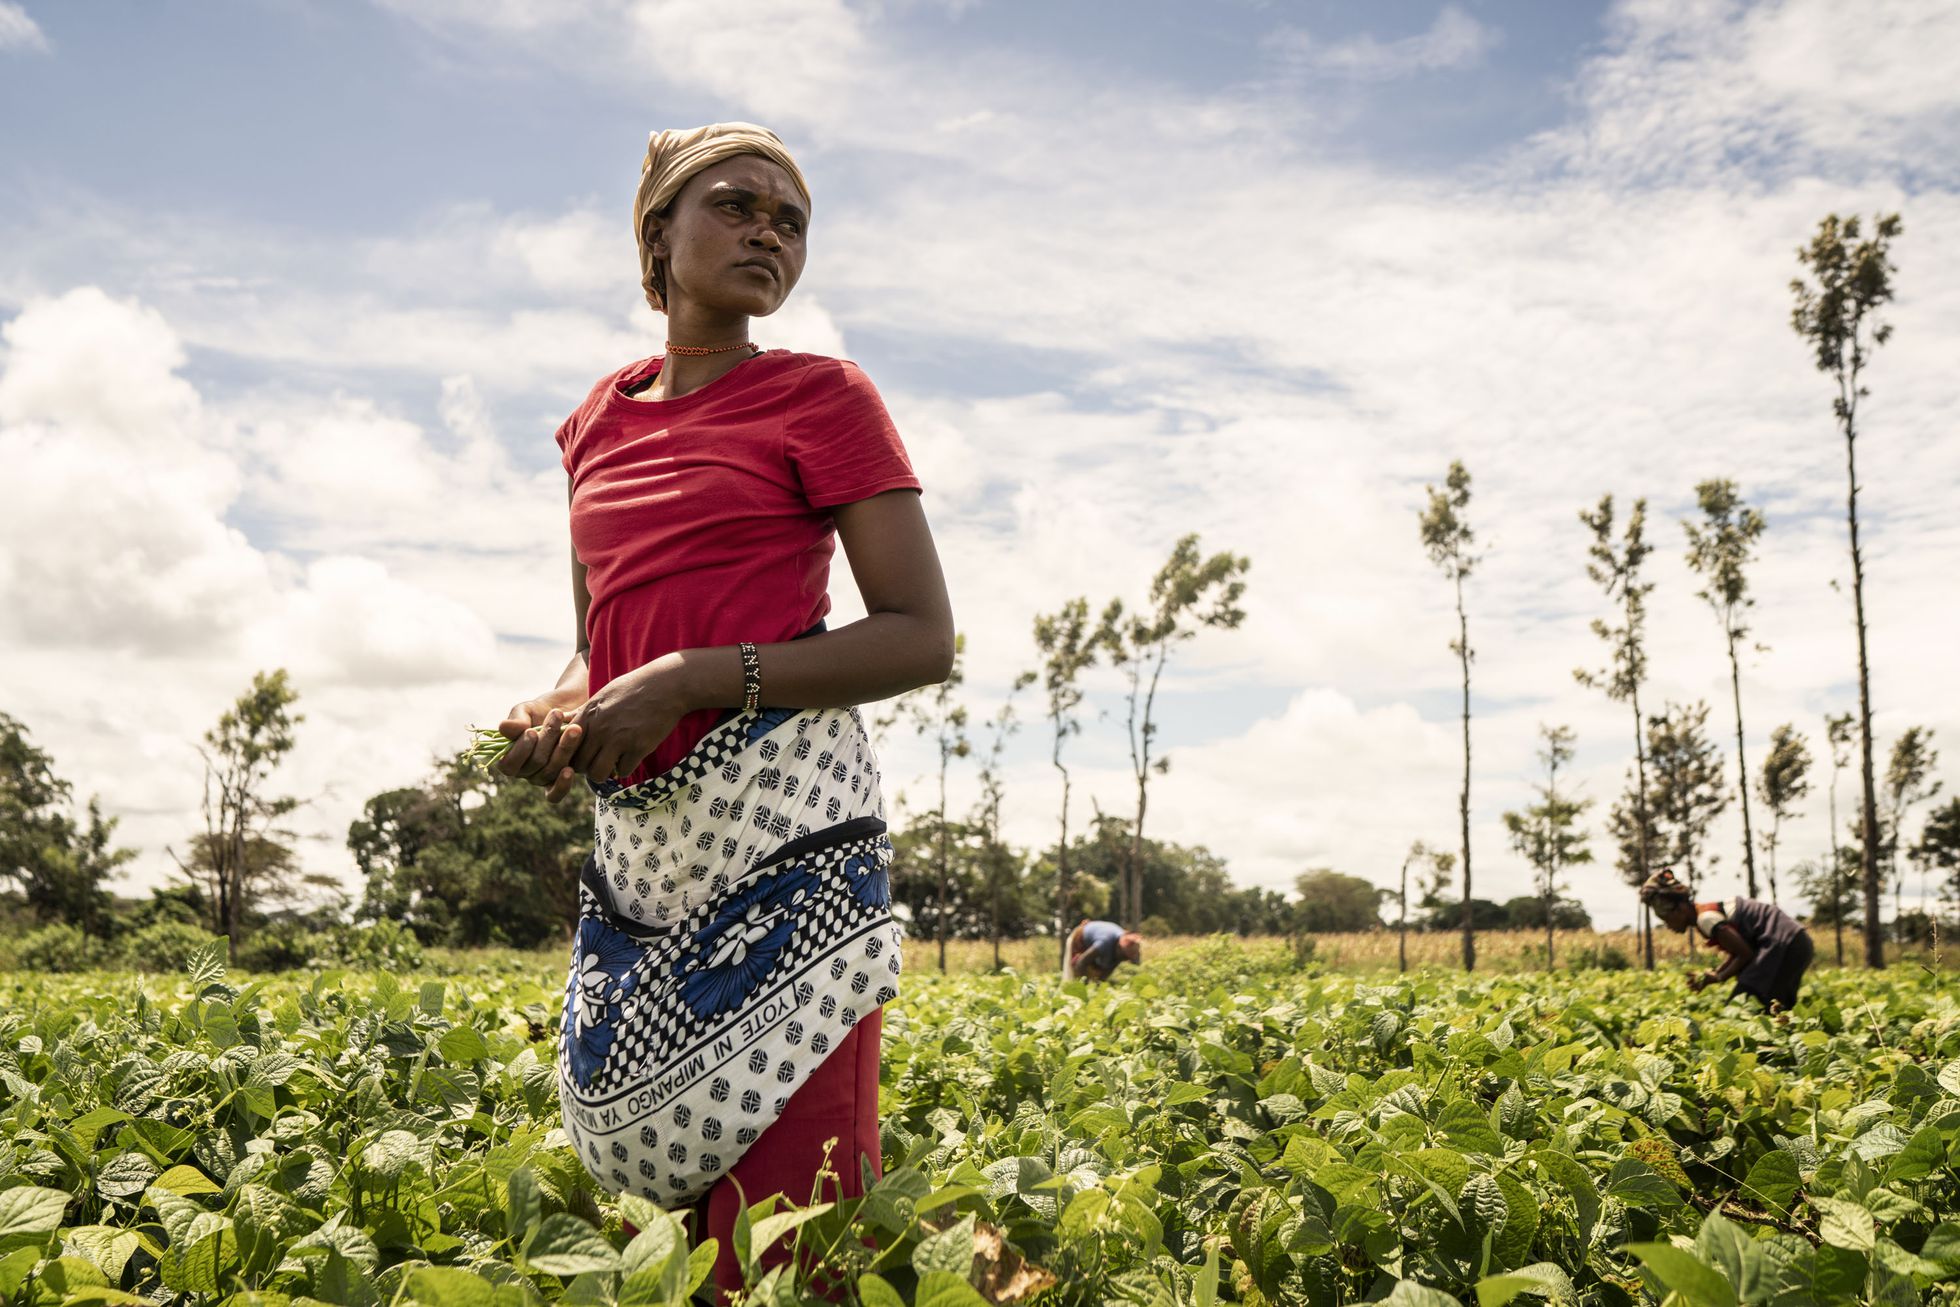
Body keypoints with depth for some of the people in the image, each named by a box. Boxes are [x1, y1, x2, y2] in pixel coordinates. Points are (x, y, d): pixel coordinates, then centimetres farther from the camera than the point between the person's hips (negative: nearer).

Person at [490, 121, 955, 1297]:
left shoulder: (824, 396, 1)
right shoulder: (600, 421, 17)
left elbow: (923, 639, -5)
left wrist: (697, 680, -14)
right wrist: (554, 713, 2)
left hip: (780, 816, -5)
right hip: (639, 836, 6)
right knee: (676, 1195, 7)